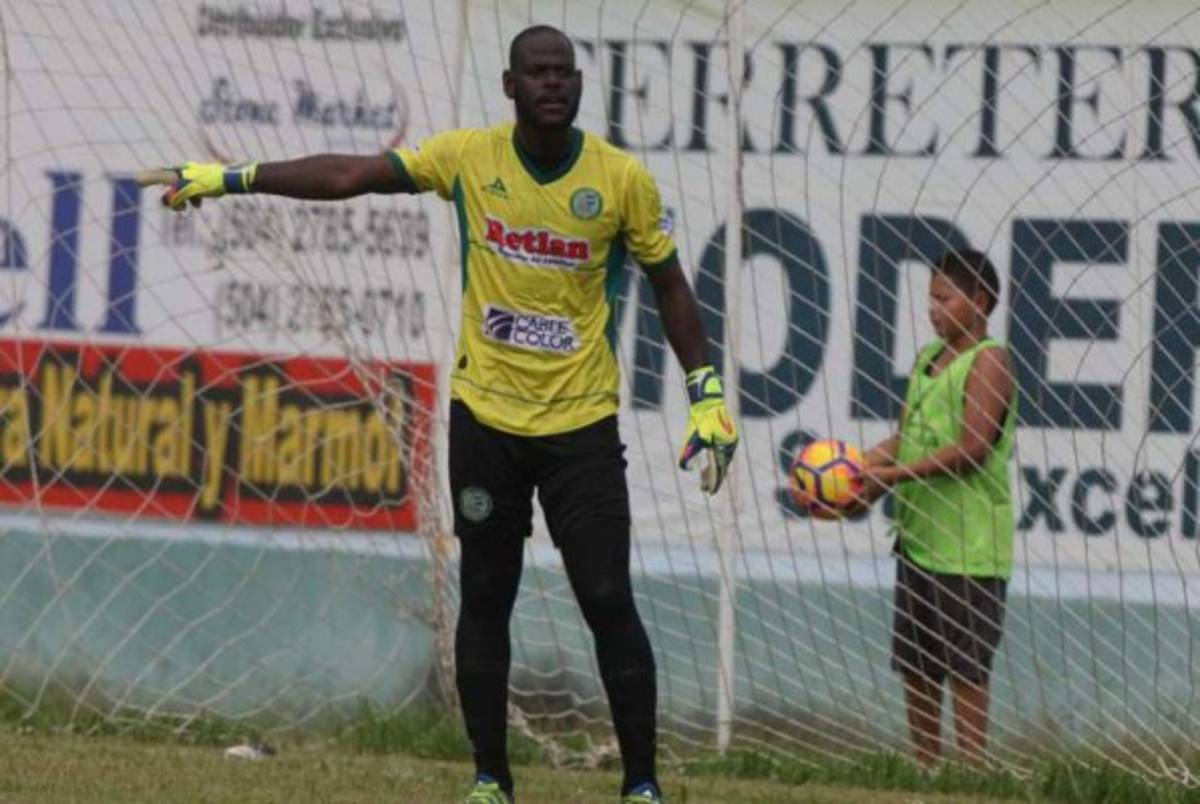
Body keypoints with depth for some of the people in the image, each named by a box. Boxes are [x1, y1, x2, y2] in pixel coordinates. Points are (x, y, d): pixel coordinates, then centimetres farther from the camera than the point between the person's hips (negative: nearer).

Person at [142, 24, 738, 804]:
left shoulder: (622, 179, -6)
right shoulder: (467, 156, -4)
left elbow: (669, 284, 5)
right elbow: (347, 175, -2)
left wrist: (707, 395, 1)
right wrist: (229, 178, -5)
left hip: (582, 424, -2)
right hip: (486, 417, 2)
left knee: (609, 601, -6)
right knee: (485, 599, 7)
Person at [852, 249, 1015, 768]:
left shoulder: (988, 362, -9)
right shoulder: (927, 360, 16)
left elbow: (971, 449, -18)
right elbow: (904, 442, 16)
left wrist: (892, 475, -22)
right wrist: (862, 473, -2)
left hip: (969, 545, -9)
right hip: (918, 537, 9)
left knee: (965, 669, -7)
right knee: (914, 667, 10)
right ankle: (924, 771, 16)